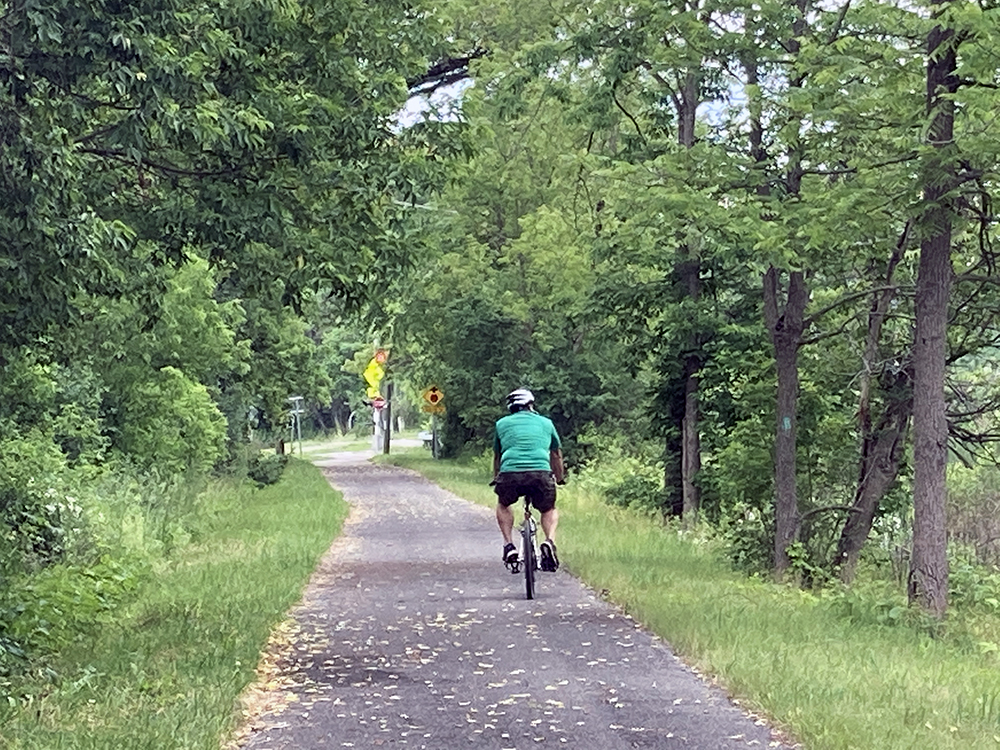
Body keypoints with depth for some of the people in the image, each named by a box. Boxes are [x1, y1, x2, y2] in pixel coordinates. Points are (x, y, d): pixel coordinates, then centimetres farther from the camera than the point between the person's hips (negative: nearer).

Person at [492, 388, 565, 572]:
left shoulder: (502, 424, 23)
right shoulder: (546, 423, 25)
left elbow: (497, 457, 35)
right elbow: (557, 455, 37)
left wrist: (496, 479, 53)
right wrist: (560, 479, 54)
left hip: (510, 474, 0)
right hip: (541, 473, 0)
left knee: (503, 505, 31)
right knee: (549, 510, 26)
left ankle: (508, 545, 13)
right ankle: (549, 542, -2)